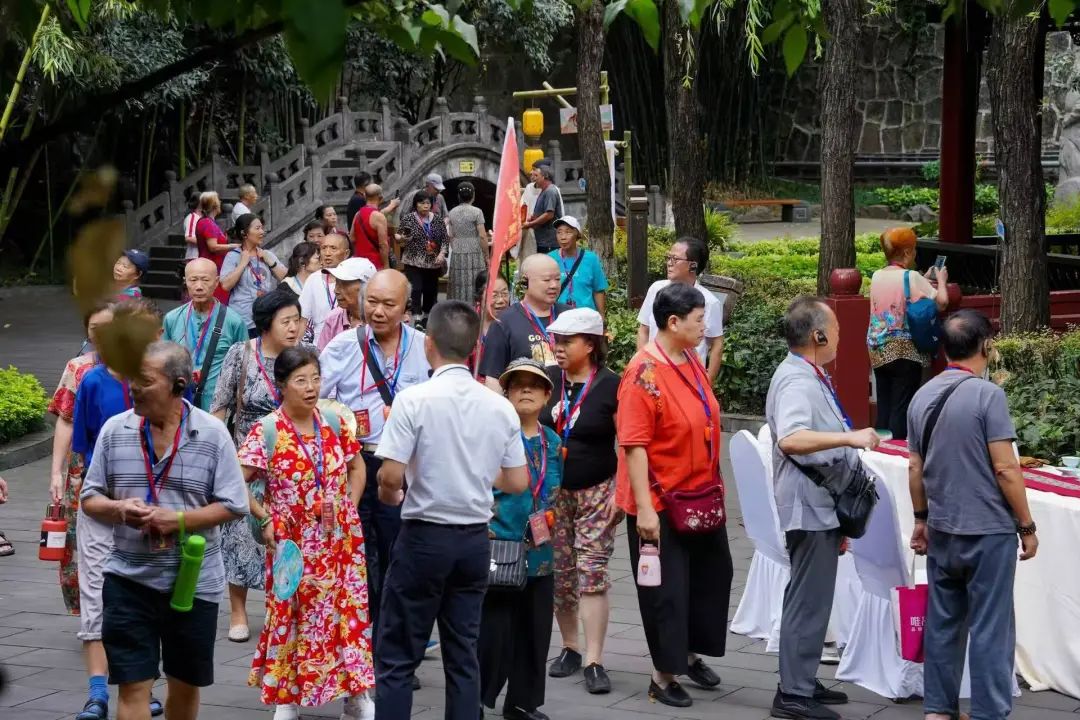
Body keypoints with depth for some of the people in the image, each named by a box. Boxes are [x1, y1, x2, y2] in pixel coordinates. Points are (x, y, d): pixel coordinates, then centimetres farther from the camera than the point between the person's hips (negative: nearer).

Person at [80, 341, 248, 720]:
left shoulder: (212, 434, -5)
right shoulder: (116, 430, 0)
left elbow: (233, 504, -5)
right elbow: (90, 498, 6)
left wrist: (178, 521, -19)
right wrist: (119, 510, -16)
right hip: (129, 579, 0)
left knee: (186, 684, 15)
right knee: (133, 687, -4)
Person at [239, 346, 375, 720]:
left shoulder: (334, 423, 2)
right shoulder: (266, 431, -11)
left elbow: (357, 466, 16)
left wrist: (350, 507, 6)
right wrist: (265, 518, -11)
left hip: (340, 541, 4)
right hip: (293, 544, -3)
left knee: (350, 614, 6)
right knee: (291, 617, 3)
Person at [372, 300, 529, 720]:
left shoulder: (414, 399, -14)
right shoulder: (500, 407, 0)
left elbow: (390, 476, -18)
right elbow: (517, 483, 5)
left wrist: (389, 495, 5)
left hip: (425, 536, -4)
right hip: (475, 540, 4)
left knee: (397, 657, 3)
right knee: (462, 654, 10)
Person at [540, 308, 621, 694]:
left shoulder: (611, 386, -7)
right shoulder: (547, 380, 4)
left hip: (596, 491, -4)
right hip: (552, 491, 4)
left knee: (592, 572, -8)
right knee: (559, 573, 6)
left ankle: (594, 660, -6)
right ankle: (570, 646, 22)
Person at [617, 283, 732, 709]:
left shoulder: (692, 362, 5)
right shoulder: (644, 373, -20)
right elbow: (634, 445, -22)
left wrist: (714, 486, 20)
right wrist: (644, 509, -25)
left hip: (702, 497, 8)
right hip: (661, 504, -8)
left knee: (712, 576, 18)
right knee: (666, 591, 2)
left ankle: (691, 654, 37)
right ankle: (663, 676, 16)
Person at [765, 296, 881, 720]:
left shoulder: (810, 377, 13)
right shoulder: (797, 382, -21)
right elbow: (790, 440, -38)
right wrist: (850, 437, -40)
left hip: (822, 505, 11)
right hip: (809, 506, -11)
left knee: (810, 599, 17)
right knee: (809, 601, -6)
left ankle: (803, 682, 27)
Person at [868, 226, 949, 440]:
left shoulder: (877, 277, 8)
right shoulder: (911, 277, -11)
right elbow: (941, 302, -12)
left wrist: (924, 281, 26)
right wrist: (941, 280, 6)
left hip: (878, 351, 6)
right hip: (905, 350, -6)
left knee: (884, 407, 9)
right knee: (902, 408, -4)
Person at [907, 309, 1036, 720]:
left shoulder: (922, 398, 6)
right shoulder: (987, 395, -15)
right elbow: (1005, 468, -15)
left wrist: (921, 519, 23)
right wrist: (1027, 527, -7)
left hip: (941, 531, 6)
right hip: (987, 531, -6)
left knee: (942, 623, 13)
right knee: (989, 627, -1)